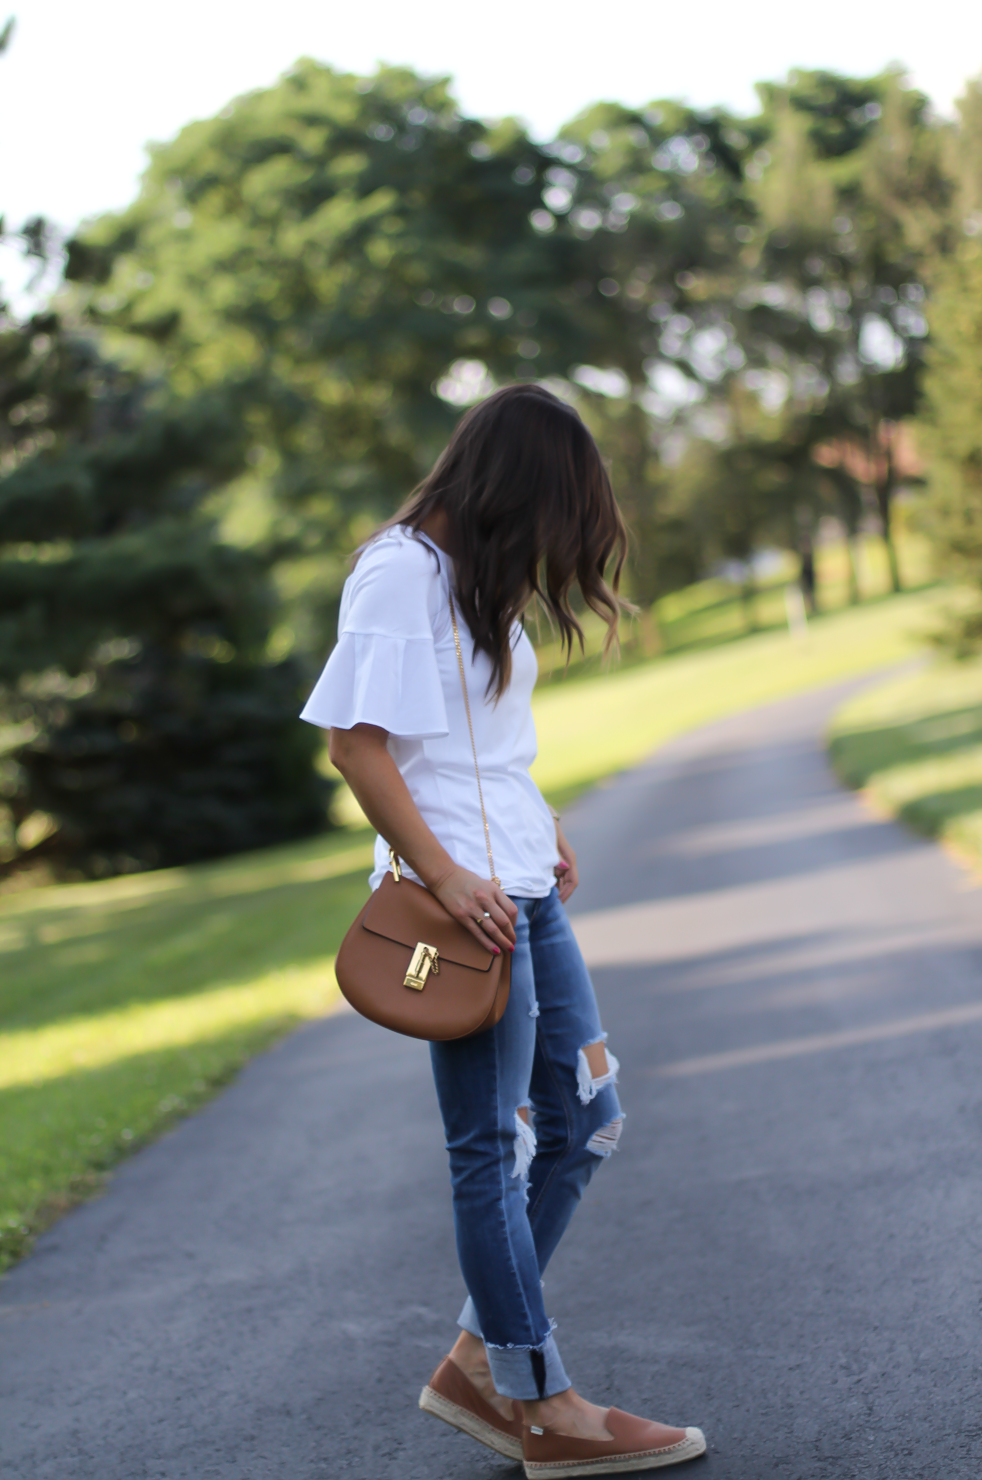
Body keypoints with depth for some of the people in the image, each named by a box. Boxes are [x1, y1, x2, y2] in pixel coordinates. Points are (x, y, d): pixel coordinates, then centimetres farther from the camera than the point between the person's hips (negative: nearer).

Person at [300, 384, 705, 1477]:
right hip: (465, 900, -10)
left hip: (524, 892, 10)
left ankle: (476, 1364, 20)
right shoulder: (401, 571, -12)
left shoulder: (478, 576, 17)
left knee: (584, 1119, 12)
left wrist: (539, 826, 12)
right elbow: (355, 744, -17)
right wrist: (445, 877, -20)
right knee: (495, 1153, -1)